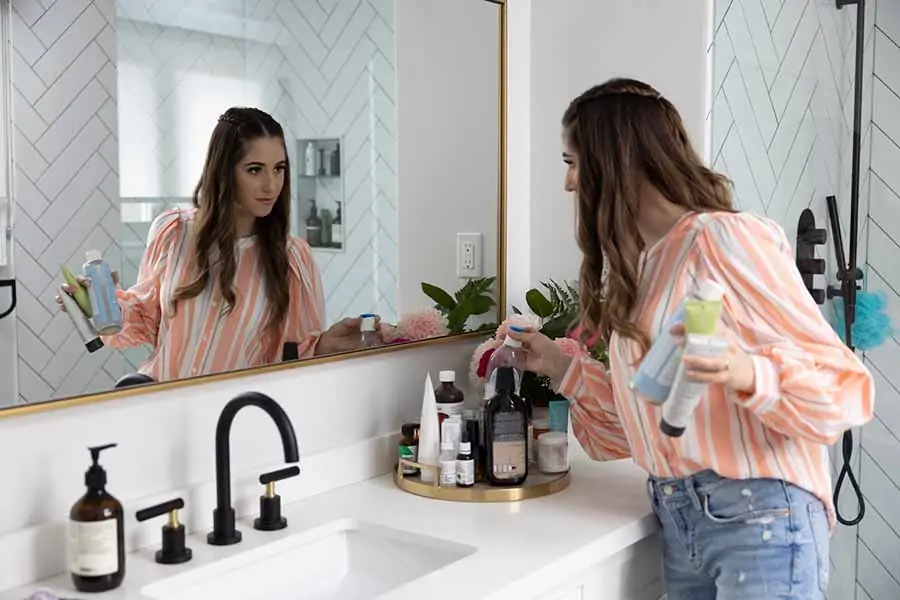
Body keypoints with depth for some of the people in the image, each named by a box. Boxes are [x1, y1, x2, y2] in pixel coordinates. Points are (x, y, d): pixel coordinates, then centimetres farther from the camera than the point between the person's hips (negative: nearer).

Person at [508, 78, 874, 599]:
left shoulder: (724, 238, -11)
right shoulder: (631, 266, 12)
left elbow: (844, 387, -12)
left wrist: (746, 374, -30)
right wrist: (560, 364, 12)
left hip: (761, 514, -7)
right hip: (678, 520, 7)